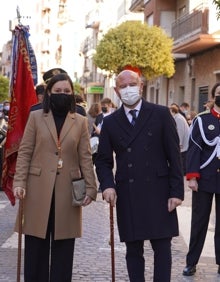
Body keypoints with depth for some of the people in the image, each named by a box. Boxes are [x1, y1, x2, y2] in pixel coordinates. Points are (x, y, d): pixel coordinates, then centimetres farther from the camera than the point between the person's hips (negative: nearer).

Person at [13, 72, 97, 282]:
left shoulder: (80, 122, 9)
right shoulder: (36, 117, 6)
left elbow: (85, 158, 6)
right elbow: (24, 152, 3)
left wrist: (90, 188, -2)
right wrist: (19, 182, -8)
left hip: (68, 192, 1)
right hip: (38, 190, -1)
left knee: (63, 247, 5)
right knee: (36, 246, 4)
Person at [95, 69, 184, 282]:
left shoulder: (160, 114, 1)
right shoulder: (110, 122, 8)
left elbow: (174, 156, 0)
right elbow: (103, 160, 10)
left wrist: (176, 191, -5)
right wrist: (107, 185, -9)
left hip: (157, 192, -2)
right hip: (127, 196, 2)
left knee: (162, 247, 1)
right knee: (133, 250, 8)